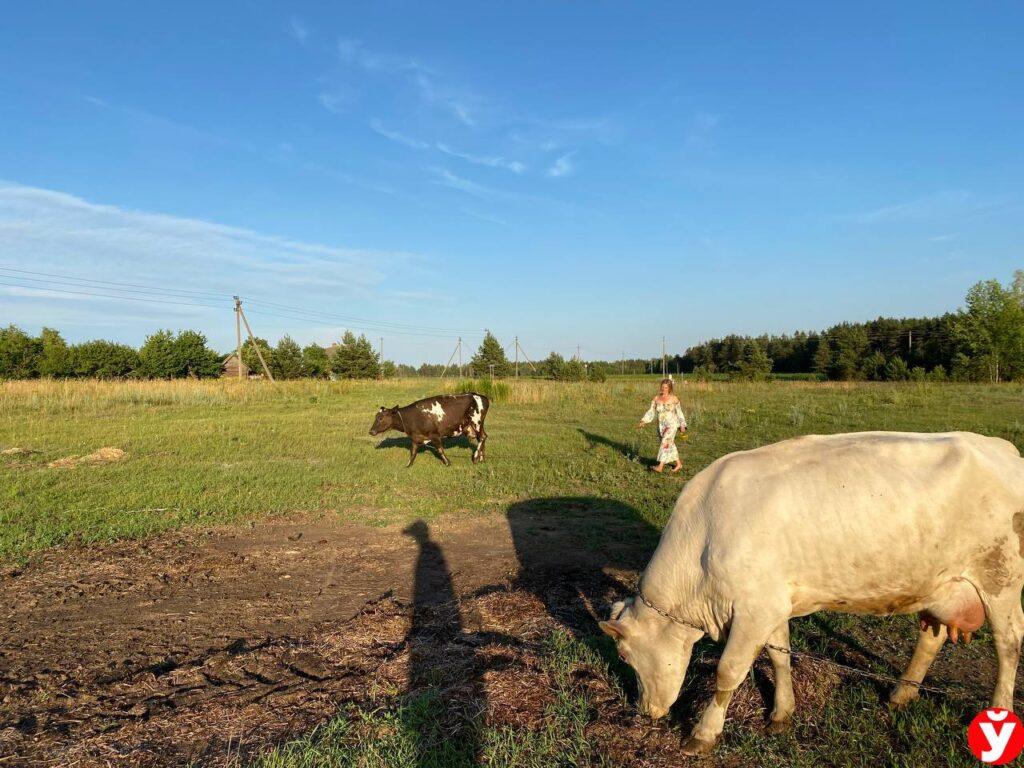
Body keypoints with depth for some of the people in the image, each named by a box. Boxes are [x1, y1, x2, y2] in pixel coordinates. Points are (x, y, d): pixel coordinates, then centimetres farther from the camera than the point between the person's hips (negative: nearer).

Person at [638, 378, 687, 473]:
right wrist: (643, 422, -11)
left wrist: (682, 425, 3)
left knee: (665, 444, -15)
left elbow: (679, 413, 3)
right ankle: (678, 464, 28)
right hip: (661, 426, 5)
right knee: (670, 445, 13)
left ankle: (660, 466, -22)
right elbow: (651, 412, 1)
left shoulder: (674, 399, -3)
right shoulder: (656, 399, 4)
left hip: (671, 425, -5)